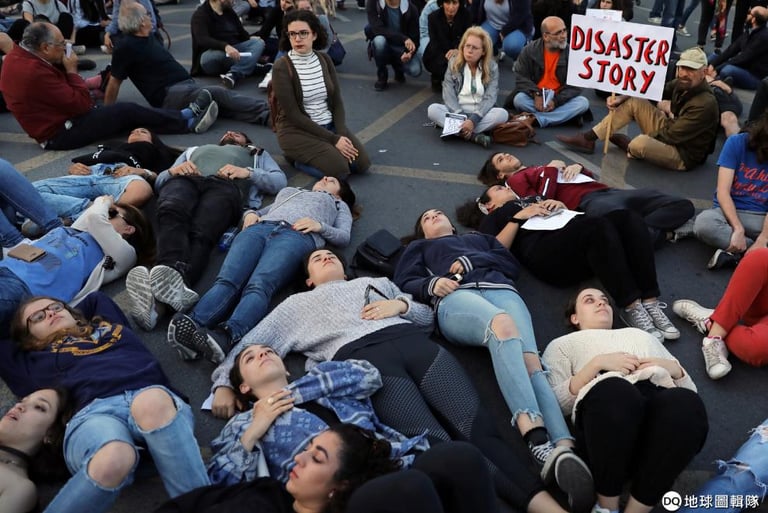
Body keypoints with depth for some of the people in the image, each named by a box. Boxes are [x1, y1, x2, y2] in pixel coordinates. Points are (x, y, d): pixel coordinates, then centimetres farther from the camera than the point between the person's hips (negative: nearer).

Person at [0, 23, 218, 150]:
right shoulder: (35, 72, -29)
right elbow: (82, 104, -24)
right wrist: (72, 70, -12)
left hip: (54, 121, 10)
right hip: (61, 133, -10)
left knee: (125, 111, 6)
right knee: (127, 111, -10)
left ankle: (184, 116, 5)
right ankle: (188, 120, -1)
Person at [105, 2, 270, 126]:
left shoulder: (149, 38, 17)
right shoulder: (126, 47, -9)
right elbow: (114, 81, -6)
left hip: (187, 85, 8)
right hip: (169, 95, -8)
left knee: (221, 98, -15)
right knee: (218, 94, -26)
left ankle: (267, 112, -30)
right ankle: (265, 112, -35)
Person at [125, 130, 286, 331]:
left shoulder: (258, 155, 42)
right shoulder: (195, 149, 47)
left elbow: (280, 181, 21)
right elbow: (159, 181, 32)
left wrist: (248, 172, 3)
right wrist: (173, 170, 8)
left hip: (225, 187, -2)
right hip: (184, 181, 2)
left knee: (200, 233, -37)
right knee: (172, 215, -38)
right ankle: (176, 280, -65)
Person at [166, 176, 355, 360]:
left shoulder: (339, 205, 37)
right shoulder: (288, 191, 46)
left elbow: (344, 237, 19)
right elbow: (260, 211, 36)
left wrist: (319, 225, 0)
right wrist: (250, 213, 12)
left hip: (297, 236, -3)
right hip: (259, 229, 3)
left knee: (258, 286, -36)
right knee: (226, 280, -30)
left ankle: (227, 336, -61)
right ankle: (191, 326, -55)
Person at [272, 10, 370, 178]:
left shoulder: (324, 60, 2)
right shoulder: (281, 67, -14)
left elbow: (337, 101, 2)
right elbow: (293, 115, -17)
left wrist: (341, 134, -15)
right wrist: (333, 139, -20)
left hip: (329, 125, 5)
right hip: (297, 130, -5)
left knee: (362, 163, -12)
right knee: (340, 169, -23)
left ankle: (323, 152, 11)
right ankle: (298, 157, 2)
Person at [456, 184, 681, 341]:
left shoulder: (533, 198, 41)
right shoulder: (491, 219, 25)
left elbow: (569, 216, 31)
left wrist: (560, 205, 12)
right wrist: (518, 217, 0)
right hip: (545, 253, -5)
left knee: (627, 218, -24)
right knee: (599, 226, -33)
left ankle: (650, 302, -31)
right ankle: (632, 307, -34)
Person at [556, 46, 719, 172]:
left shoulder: (705, 104, -28)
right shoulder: (683, 83, -4)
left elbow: (671, 135, -29)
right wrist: (621, 98, -11)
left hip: (684, 155, -8)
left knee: (640, 143, -36)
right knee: (633, 102, -3)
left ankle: (628, 147, 4)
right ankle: (587, 139, -2)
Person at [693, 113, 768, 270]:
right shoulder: (737, 143, -8)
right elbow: (723, 192, -14)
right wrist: (738, 229, -26)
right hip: (728, 210, -1)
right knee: (704, 223, -38)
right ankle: (753, 250, -20)